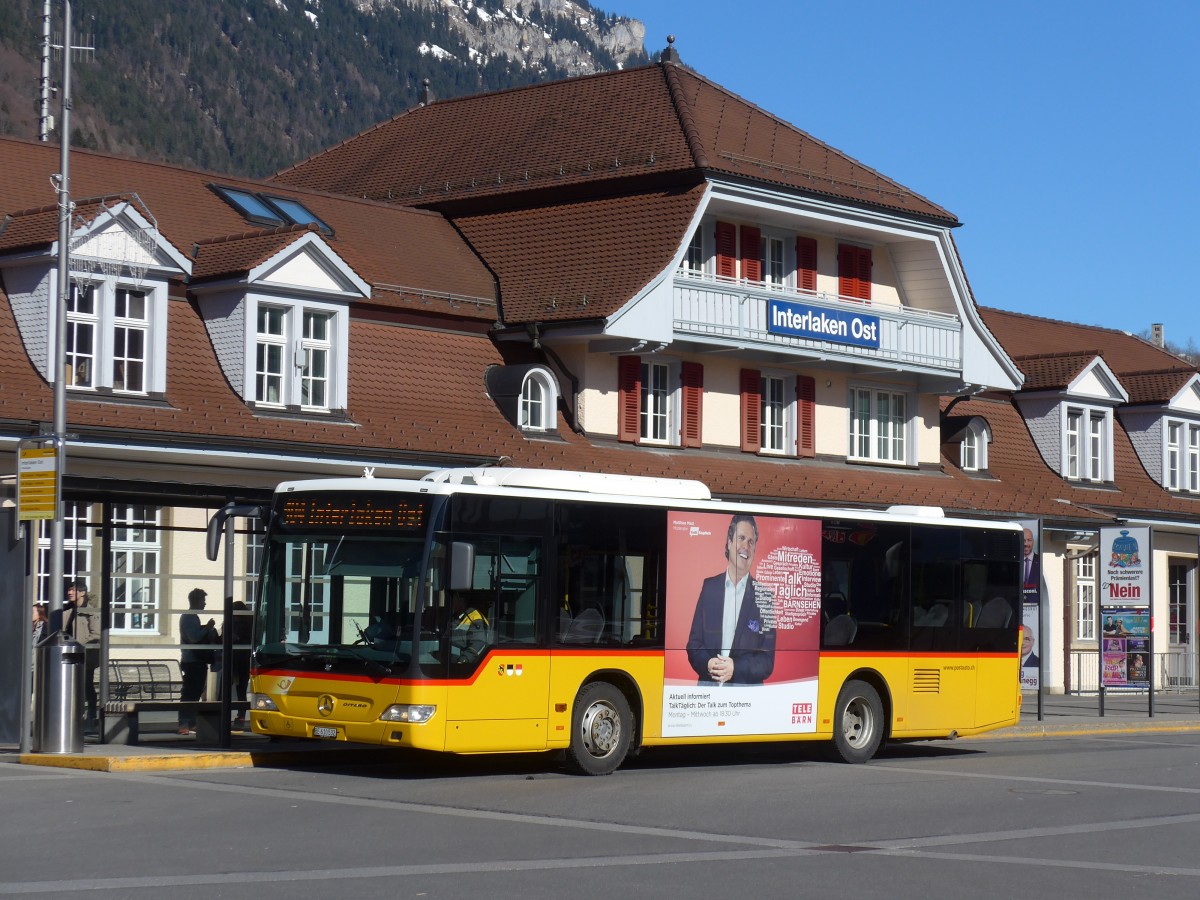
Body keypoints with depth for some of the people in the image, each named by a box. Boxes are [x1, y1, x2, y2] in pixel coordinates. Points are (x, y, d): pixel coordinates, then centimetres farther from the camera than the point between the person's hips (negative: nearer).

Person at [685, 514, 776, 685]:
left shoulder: (764, 596, 2)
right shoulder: (709, 587, 9)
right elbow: (693, 644, 9)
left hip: (746, 692, -2)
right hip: (708, 689, 2)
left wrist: (735, 668, -15)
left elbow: (768, 661, 0)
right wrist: (707, 664, -10)